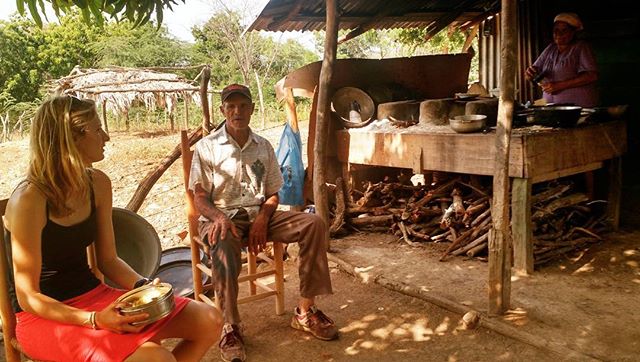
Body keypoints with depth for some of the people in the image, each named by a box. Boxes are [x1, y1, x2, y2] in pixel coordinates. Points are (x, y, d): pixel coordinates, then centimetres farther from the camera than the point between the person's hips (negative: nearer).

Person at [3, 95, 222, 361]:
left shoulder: (98, 184, 0)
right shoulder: (29, 200, -20)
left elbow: (108, 259, 7)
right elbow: (29, 297, -16)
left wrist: (143, 286, -11)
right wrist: (94, 320, -28)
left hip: (93, 294, 7)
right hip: (44, 315, -7)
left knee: (210, 321, -4)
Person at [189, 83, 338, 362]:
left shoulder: (264, 146, 10)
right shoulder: (207, 147, -1)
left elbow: (272, 193, 11)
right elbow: (200, 197, -3)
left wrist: (262, 218, -11)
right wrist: (219, 218, -25)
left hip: (258, 215, 4)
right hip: (221, 216, -3)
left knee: (314, 224, -19)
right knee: (224, 241, -41)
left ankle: (305, 311, -15)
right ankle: (230, 326, -29)